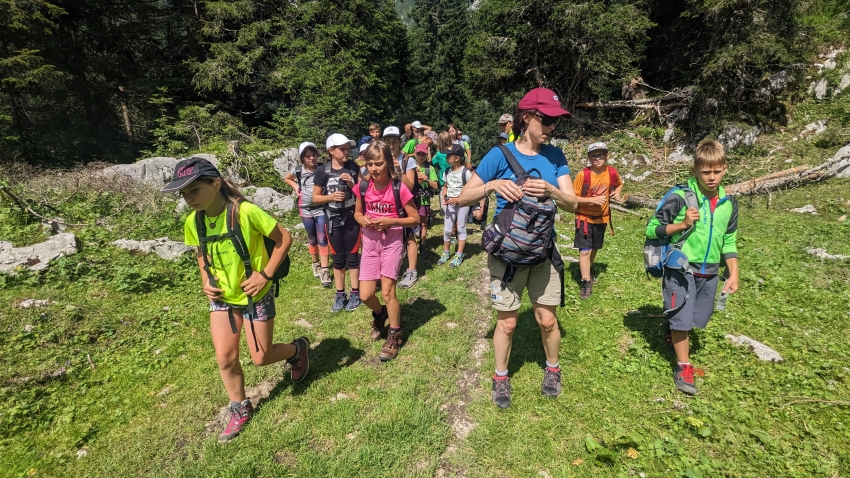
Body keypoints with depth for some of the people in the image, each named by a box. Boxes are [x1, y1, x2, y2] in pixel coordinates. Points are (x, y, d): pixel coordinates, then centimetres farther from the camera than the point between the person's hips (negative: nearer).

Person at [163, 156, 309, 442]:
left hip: (256, 296, -5)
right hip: (222, 298, 5)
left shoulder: (246, 211, -25)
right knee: (225, 357, 5)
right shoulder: (193, 222, -6)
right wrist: (206, 281, -1)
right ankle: (240, 409, 29)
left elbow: (284, 239, -16)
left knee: (261, 357, 5)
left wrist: (265, 274, -20)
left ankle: (298, 348, 37)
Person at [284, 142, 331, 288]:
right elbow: (287, 178, 18)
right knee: (312, 239, 15)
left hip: (321, 208, -2)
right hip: (305, 209, 3)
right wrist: (296, 186, 3)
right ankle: (316, 264, 33)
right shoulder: (298, 171, -2)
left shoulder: (324, 169, -10)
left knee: (322, 239, -4)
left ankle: (324, 270, -1)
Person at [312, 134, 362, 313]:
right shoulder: (322, 171, -6)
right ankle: (340, 295, 24)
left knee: (352, 256, 7)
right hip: (333, 220, 0)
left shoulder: (354, 168, -3)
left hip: (352, 218, 0)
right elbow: (315, 198, 0)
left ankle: (355, 293, 20)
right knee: (338, 258, 11)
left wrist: (351, 184, -15)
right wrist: (331, 196, -17)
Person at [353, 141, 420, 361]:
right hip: (370, 242, 4)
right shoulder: (363, 187, -4)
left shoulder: (399, 188, -14)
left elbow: (415, 219, -8)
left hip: (392, 241, -4)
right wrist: (363, 220, -11)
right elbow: (357, 213, 12)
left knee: (387, 291, -5)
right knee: (366, 295, 3)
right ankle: (380, 314, 38)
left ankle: (395, 336, 17)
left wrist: (390, 221, -21)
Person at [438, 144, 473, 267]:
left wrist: (458, 199, -18)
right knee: (447, 230, 8)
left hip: (462, 204, -5)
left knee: (461, 229, 6)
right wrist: (443, 198, -5)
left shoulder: (466, 172, -16)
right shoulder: (447, 171, 2)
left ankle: (459, 255, 16)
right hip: (450, 204, 5)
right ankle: (446, 252, 25)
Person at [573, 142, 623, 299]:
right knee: (585, 250, -9)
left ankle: (589, 270, 45)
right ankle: (586, 283, 0)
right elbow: (573, 197, -16)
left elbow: (619, 184, 17)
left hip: (601, 218, 5)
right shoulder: (583, 175, -19)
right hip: (584, 218, -4)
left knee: (594, 248, 20)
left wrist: (617, 193, -4)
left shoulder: (612, 172, -6)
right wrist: (592, 199, -26)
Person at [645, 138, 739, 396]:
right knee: (682, 318, 0)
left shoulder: (729, 203, 3)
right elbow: (651, 229, -11)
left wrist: (733, 273, 7)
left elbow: (729, 241, 11)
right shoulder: (680, 197, -14)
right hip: (681, 268, -5)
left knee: (697, 319, 16)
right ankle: (683, 367, 17)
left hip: (710, 272, 5)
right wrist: (682, 224, -23)